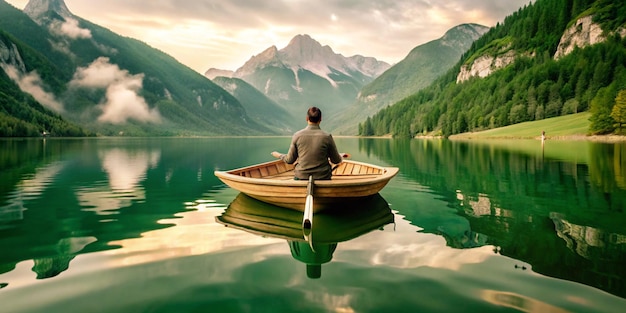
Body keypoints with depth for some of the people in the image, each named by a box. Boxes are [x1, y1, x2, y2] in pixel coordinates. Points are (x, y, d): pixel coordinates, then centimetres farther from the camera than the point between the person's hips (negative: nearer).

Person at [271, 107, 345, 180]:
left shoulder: (297, 135, -6)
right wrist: (341, 157, 25)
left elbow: (290, 160, 2)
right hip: (323, 178, -1)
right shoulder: (327, 137, -9)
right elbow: (336, 160, 1)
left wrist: (279, 155, 23)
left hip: (301, 177, 1)